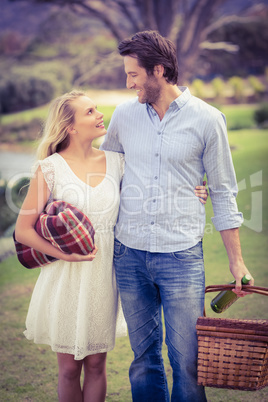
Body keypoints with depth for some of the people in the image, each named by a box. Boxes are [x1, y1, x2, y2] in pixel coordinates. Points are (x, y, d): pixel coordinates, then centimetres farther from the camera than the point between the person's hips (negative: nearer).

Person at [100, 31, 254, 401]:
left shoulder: (207, 120, -2)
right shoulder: (125, 115, 7)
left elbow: (223, 193, 3)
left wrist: (236, 261, 2)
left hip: (181, 255, -3)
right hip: (129, 254, 3)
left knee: (187, 359, -1)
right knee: (144, 354, 12)